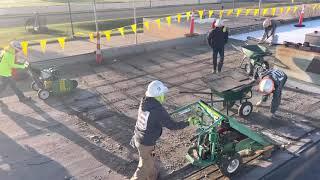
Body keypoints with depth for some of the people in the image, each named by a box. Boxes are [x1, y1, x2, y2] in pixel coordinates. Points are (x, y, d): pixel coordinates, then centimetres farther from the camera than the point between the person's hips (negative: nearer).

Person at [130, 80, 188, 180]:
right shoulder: (158, 111, -30)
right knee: (145, 166, 14)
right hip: (146, 143, -8)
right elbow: (172, 126, -22)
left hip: (138, 137, 8)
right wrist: (187, 123, -10)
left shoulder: (144, 102, -7)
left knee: (150, 160, 30)